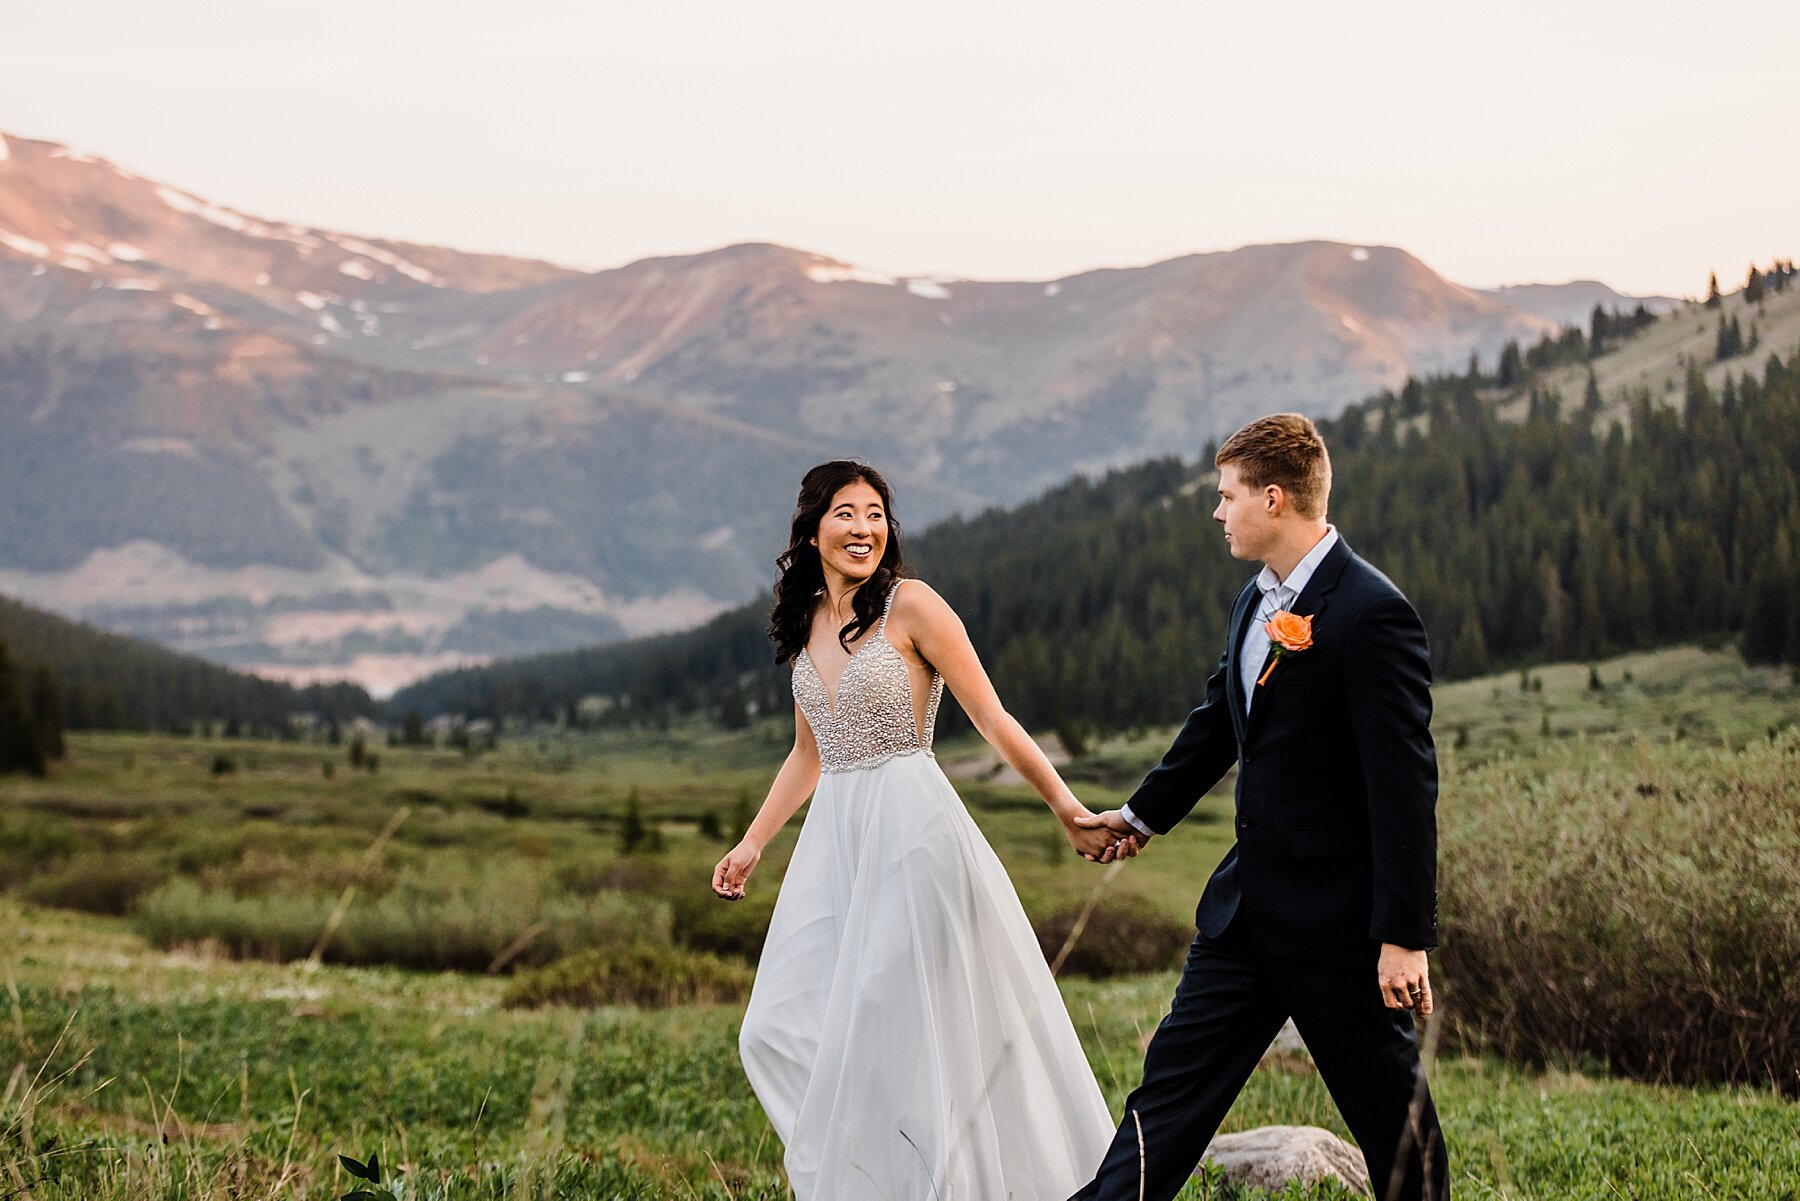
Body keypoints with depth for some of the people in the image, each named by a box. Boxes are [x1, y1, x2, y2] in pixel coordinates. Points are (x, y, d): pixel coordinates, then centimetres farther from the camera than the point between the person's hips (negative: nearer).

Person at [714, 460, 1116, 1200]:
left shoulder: (910, 606, -7)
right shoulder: (804, 624, 13)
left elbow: (992, 720, -6)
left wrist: (1064, 808, -8)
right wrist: (752, 844, 21)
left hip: (911, 830, -7)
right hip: (835, 836, 7)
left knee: (892, 1031, -6)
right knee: (782, 1030, 2)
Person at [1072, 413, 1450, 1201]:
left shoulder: (1370, 614, -19)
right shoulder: (1257, 601, 8)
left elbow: (1406, 785, -21)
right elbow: (1217, 721, 25)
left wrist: (1405, 935, -22)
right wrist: (1146, 813, 37)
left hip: (1338, 921, -8)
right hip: (1247, 902, 8)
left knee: (1389, 1107, 7)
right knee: (1172, 1080, 7)